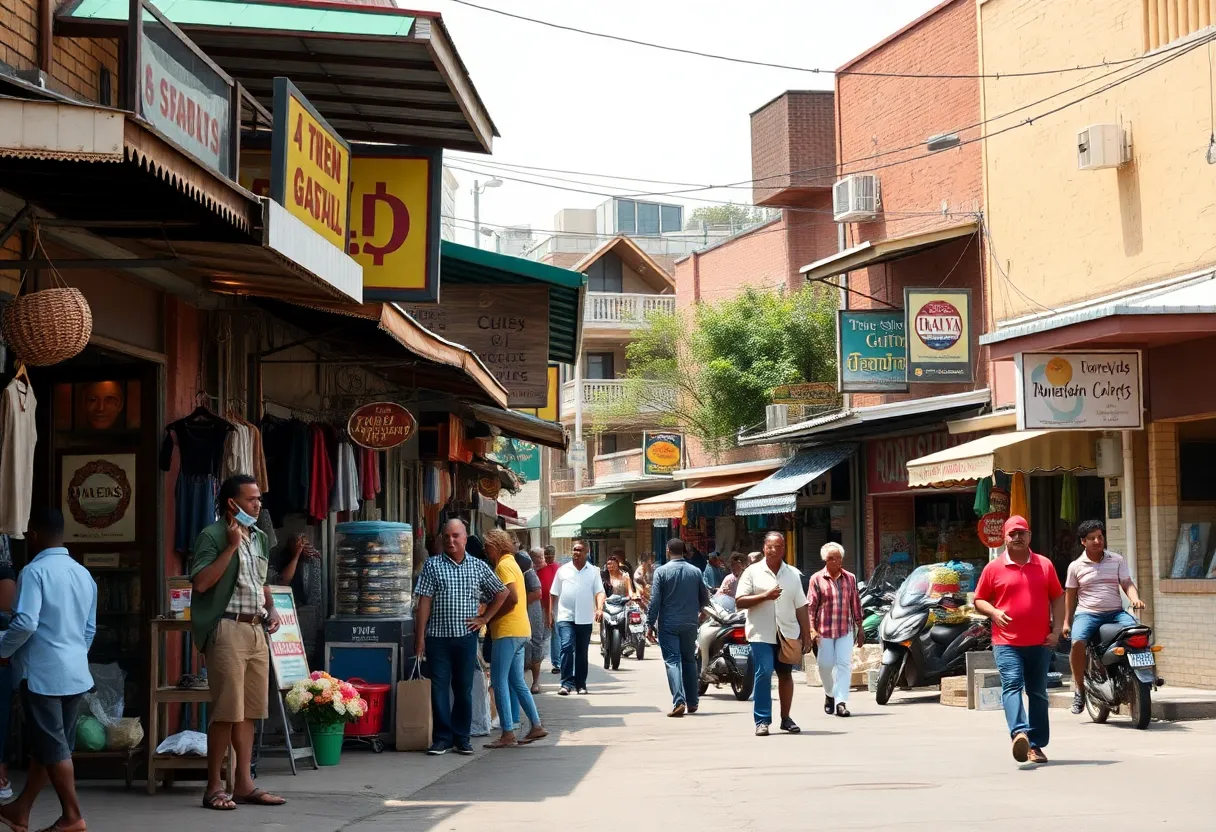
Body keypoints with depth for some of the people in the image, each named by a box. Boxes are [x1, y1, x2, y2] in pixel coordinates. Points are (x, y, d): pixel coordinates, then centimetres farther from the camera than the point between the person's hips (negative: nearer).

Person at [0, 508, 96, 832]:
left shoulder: (35, 571, -13)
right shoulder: (83, 574, 11)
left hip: (44, 672, -8)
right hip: (76, 673, 8)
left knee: (52, 746, 0)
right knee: (48, 743, 12)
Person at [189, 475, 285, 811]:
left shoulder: (260, 538, 16)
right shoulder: (212, 536, -7)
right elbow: (201, 582, -19)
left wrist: (271, 609, 11)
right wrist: (231, 547, -17)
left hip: (256, 631, 8)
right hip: (228, 629, -8)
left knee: (250, 712, 9)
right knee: (227, 712, -7)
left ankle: (244, 784, 15)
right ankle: (214, 787, 1)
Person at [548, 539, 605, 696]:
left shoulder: (593, 571, 6)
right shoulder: (563, 570, 6)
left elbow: (599, 592, -2)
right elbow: (554, 594, 9)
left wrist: (599, 608, -20)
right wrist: (550, 613, 6)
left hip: (585, 618, 1)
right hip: (565, 616, -1)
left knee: (582, 652, 10)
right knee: (567, 647, -16)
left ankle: (580, 684, 19)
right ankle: (566, 683, -15)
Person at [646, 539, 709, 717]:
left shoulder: (661, 571, -8)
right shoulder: (695, 572, 2)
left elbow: (655, 601, -11)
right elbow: (705, 599, 9)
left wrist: (651, 624, -3)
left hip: (668, 624, -3)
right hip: (690, 624, 3)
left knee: (672, 661, -5)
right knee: (689, 661, 16)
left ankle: (679, 701, -20)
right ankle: (692, 702, 19)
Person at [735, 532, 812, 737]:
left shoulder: (793, 574, 11)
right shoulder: (753, 572, 1)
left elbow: (800, 608, 12)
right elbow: (739, 602, -5)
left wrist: (806, 636, 9)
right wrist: (765, 596, -17)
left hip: (788, 633, 3)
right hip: (762, 634, -3)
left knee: (785, 675, 11)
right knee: (763, 674, -12)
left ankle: (786, 718, 23)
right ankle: (762, 720, -8)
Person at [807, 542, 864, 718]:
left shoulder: (850, 578, 8)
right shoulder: (817, 579, -1)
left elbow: (856, 603, 12)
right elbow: (810, 605, -3)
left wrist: (860, 628, 11)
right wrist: (812, 628, -12)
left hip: (846, 630, 2)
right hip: (824, 630, -1)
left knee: (844, 664, -8)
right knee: (825, 665, 3)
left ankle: (841, 702, -10)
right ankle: (829, 694, 30)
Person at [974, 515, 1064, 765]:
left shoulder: (1045, 565, 10)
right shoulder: (993, 568, 4)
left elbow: (1058, 599, 13)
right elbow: (979, 601, 9)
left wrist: (1057, 629, 2)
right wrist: (993, 612, -12)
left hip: (1040, 642, 3)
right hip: (1007, 643, -3)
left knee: (1038, 692, 8)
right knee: (1012, 685, -20)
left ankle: (1036, 744, 15)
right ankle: (1019, 733, -34)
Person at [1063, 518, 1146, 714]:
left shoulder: (1117, 560, 10)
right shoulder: (1076, 566, 8)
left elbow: (1127, 584, 3)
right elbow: (1070, 595, 14)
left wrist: (1135, 599, -18)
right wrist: (1066, 621, 10)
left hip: (1115, 612, 1)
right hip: (1087, 613, -1)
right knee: (1077, 642, -30)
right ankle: (1079, 687, -15)